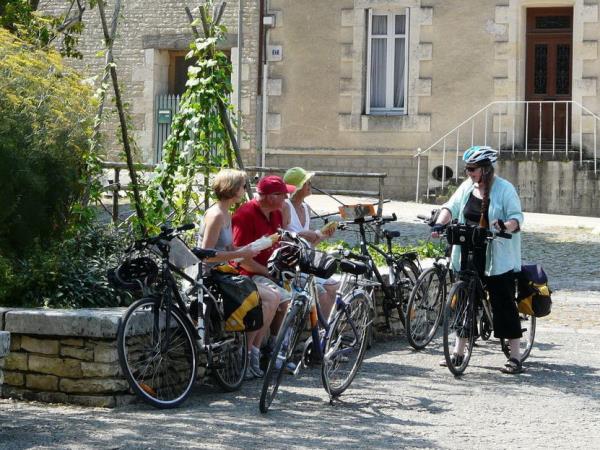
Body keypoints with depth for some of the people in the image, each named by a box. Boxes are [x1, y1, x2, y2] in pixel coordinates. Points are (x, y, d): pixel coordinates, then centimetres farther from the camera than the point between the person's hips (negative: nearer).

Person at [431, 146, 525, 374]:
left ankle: (515, 357, 2)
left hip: (497, 258, -6)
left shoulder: (504, 189, -7)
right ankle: (458, 352, 19)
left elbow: (517, 217, -11)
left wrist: (506, 225, -32)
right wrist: (439, 223, -16)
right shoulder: (467, 187, 9)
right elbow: (451, 207, 3)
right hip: (469, 255, 6)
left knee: (504, 303, -3)